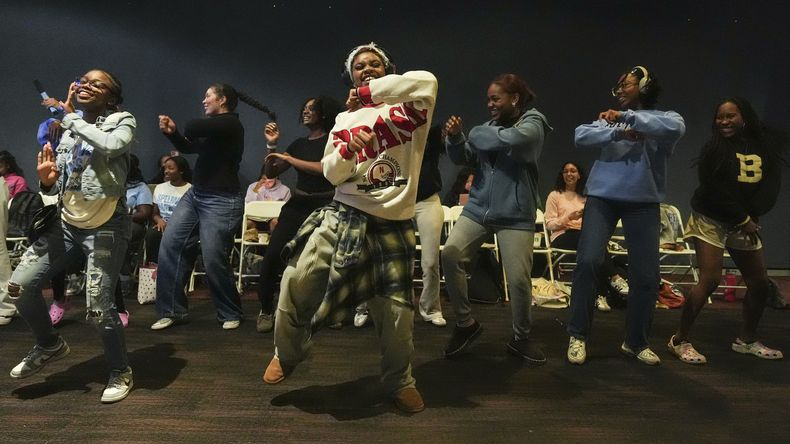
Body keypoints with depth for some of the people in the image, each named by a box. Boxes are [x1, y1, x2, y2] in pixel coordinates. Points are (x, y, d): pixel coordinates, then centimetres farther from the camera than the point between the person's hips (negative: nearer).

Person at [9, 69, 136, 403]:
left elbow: (111, 146, -29)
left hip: (105, 227, -7)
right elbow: (58, 186, 14)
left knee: (98, 307, -10)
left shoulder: (122, 121, -4)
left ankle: (121, 372, 15)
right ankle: (49, 345, 27)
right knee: (20, 284, 1)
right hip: (67, 223, 7)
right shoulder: (69, 130, 14)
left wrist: (70, 116, -14)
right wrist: (46, 180, -10)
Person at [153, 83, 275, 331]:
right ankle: (173, 311, 10)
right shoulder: (212, 126, 15)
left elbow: (192, 128, -26)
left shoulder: (230, 123, -13)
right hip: (195, 194, 9)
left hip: (221, 201, -9)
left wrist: (181, 129, -2)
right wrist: (171, 132, 5)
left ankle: (231, 314, 16)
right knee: (170, 246, 1)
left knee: (214, 261, -6)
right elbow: (188, 147, 24)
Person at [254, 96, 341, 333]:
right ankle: (266, 310, 2)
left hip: (324, 206, -4)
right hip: (297, 205, 4)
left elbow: (325, 168, -19)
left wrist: (288, 159, -12)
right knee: (273, 255, -11)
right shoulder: (299, 143, 15)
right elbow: (271, 171, 15)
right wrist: (272, 145, 0)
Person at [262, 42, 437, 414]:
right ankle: (287, 352, 20)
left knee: (396, 308, 1)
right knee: (298, 278, -7)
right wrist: (349, 149, -14)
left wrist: (371, 91, -13)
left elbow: (426, 81, -20)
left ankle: (399, 381, 26)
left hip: (393, 224, -2)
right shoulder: (345, 120, 15)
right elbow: (331, 174, 7)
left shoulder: (405, 108, 4)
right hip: (344, 215, 3)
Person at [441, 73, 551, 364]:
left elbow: (507, 140, -23)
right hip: (477, 208, 4)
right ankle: (465, 323, 2)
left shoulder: (532, 125, -1)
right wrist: (455, 138, -10)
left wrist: (475, 133, -7)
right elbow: (463, 158, 10)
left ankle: (520, 339, 19)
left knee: (519, 278, -7)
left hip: (515, 215, -4)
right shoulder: (490, 126, 13)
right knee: (450, 253, -17)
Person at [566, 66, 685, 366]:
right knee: (588, 262, -13)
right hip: (602, 198, 0)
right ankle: (578, 335, 1)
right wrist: (619, 133, -17)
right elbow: (581, 136, -4)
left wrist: (627, 117, -19)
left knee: (646, 275, 1)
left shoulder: (665, 117, 9)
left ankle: (636, 342, 20)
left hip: (643, 203, 0)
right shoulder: (610, 119, 13)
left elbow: (675, 128, -16)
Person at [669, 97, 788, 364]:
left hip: (745, 224, 5)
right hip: (711, 221, -5)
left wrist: (752, 217, -12)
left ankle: (746, 340, 29)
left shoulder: (764, 146, 4)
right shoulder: (714, 148, -8)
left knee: (760, 284, 9)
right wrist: (742, 219, -13)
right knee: (709, 280, -15)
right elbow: (713, 190, -14)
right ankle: (680, 341, -5)